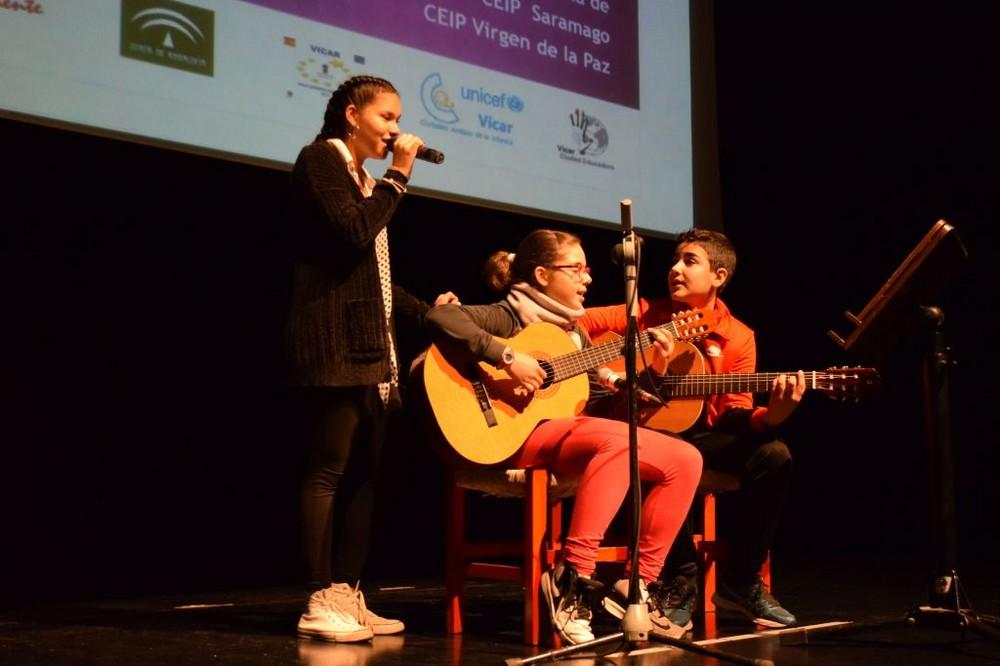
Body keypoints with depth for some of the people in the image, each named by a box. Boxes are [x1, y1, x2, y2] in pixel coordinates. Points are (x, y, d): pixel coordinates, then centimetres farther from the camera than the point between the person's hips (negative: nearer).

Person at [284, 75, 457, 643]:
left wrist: (425, 311, 14)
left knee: (363, 472, 6)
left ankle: (348, 595, 10)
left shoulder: (366, 181, 25)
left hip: (369, 346, 10)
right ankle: (321, 603, -8)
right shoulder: (321, 159, -2)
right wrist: (398, 175, -8)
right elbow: (356, 235, -17)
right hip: (334, 340, -9)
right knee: (329, 470, -10)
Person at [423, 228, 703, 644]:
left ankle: (636, 585, -3)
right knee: (617, 439, -36)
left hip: (578, 436, 8)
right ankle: (570, 580, -32)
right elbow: (440, 317, -22)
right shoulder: (509, 316, -3)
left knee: (685, 460, -5)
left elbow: (601, 405, 16)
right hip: (521, 434, -8)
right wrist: (507, 357, -26)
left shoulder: (573, 333, 20)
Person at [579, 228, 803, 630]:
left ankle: (740, 582, -8)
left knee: (773, 455, -23)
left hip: (700, 435, 3)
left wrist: (770, 416, -24)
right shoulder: (646, 315, 1)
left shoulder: (738, 338, 3)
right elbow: (574, 326, -1)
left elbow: (732, 417, -3)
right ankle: (677, 583, -18)